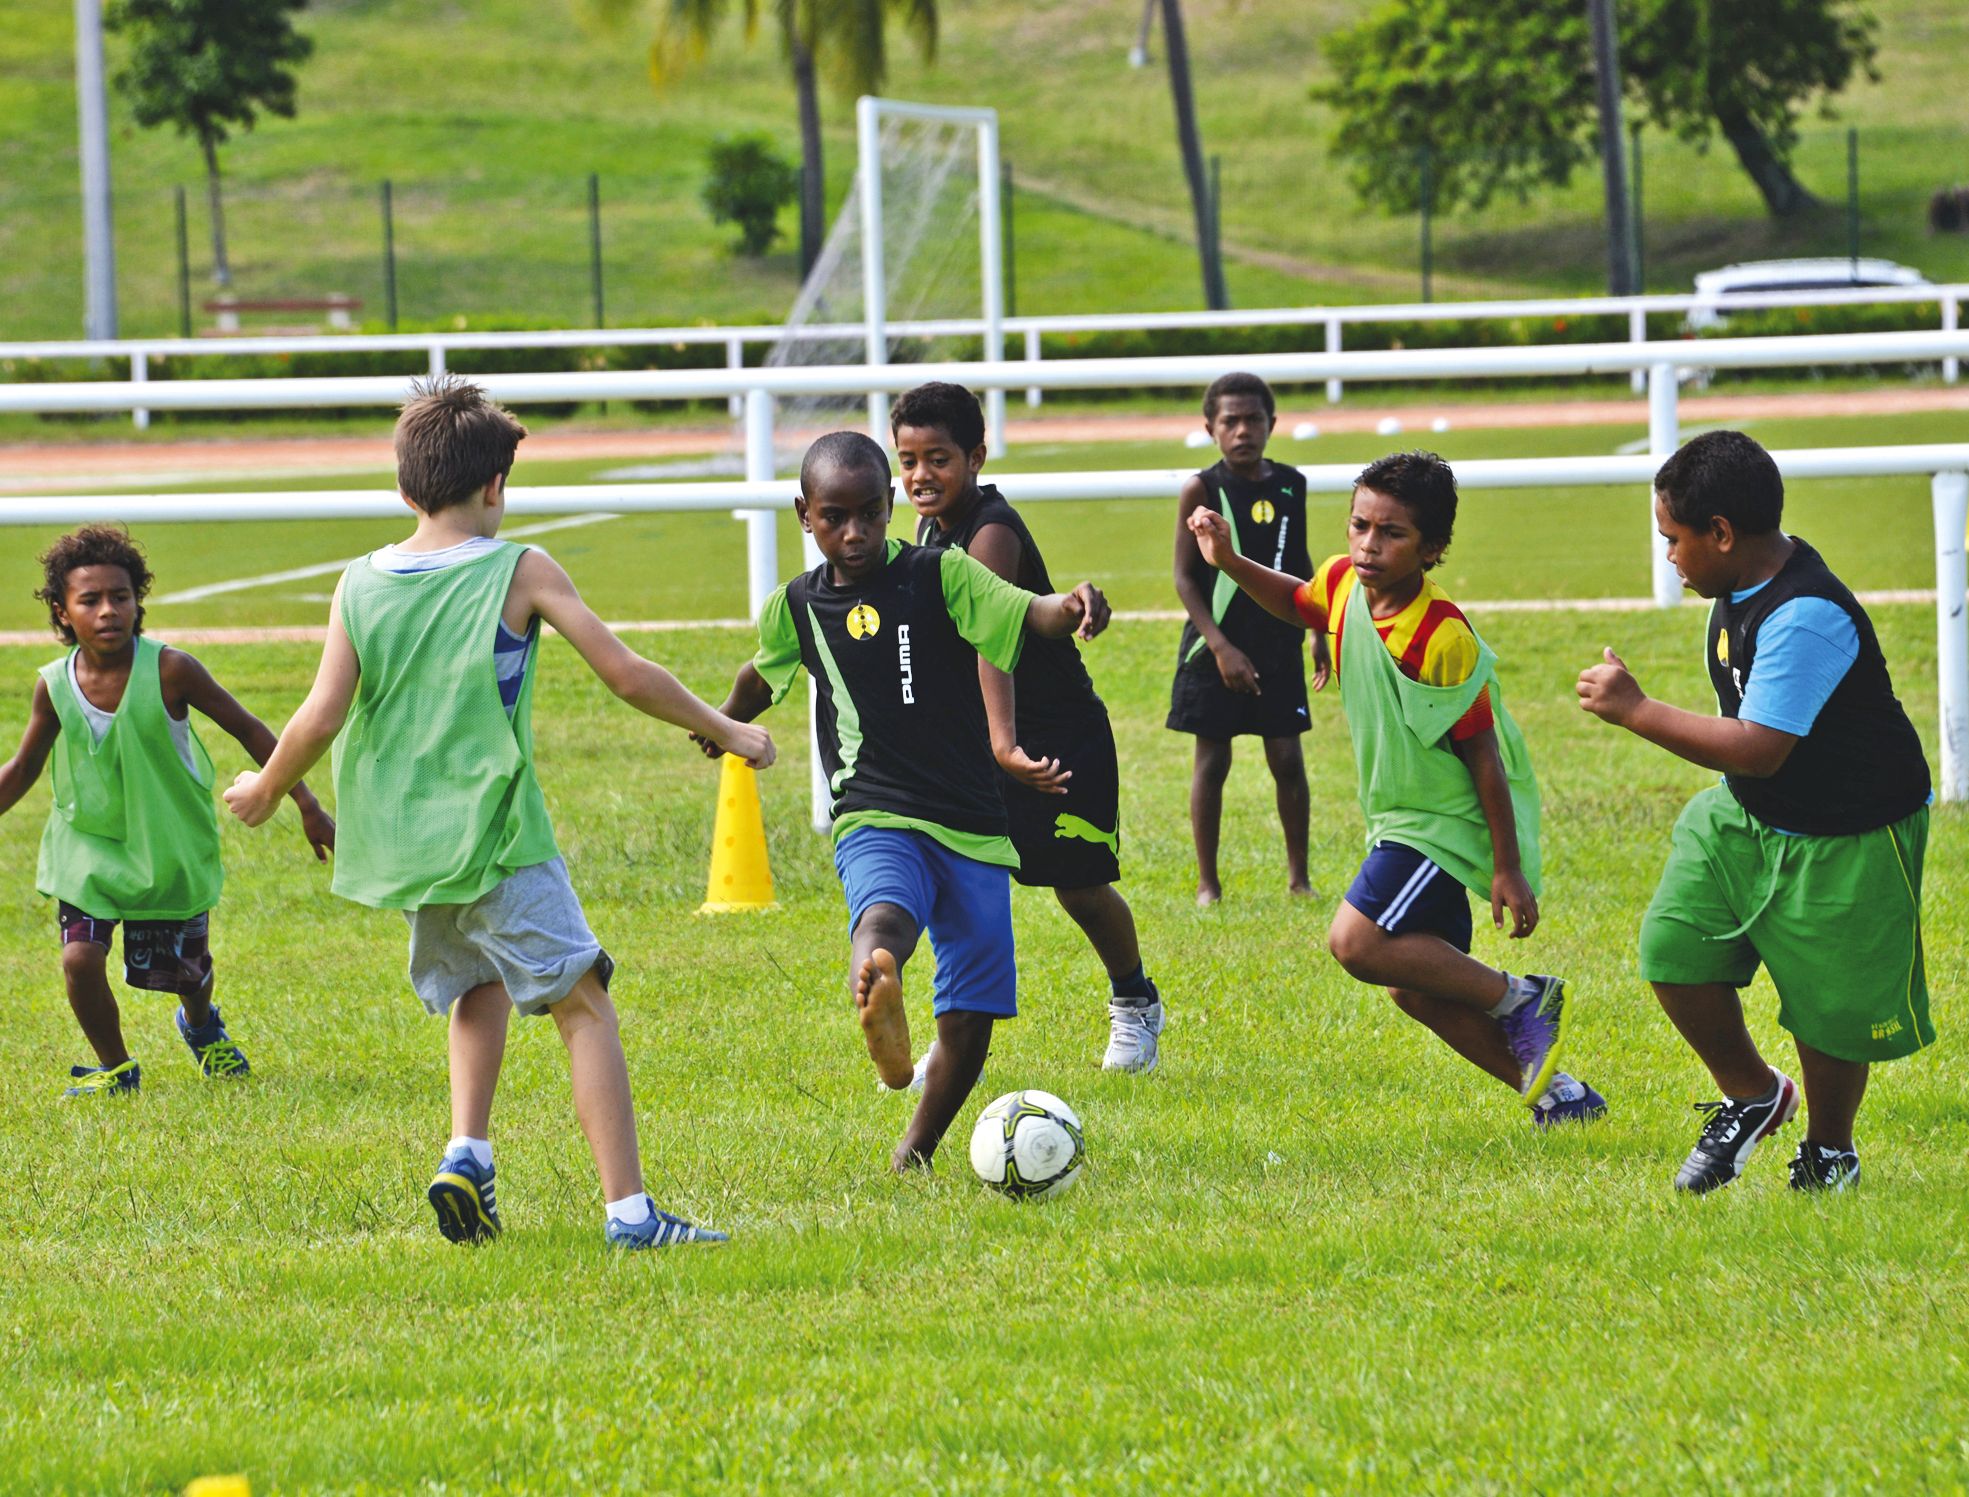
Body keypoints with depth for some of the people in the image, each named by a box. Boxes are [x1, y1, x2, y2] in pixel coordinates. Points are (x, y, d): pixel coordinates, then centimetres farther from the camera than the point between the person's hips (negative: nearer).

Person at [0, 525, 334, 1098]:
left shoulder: (169, 671, -19)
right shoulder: (55, 685, -11)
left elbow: (249, 731, -10)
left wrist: (308, 809, -9)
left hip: (170, 849, -1)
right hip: (88, 846, 1)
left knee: (187, 969, 12)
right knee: (80, 959, -16)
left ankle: (200, 1029, 50)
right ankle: (115, 1067, 11)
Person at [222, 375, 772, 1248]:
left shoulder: (360, 586, 3)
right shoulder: (520, 573, -5)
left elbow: (321, 718, -3)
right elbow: (626, 676, -5)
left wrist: (266, 788, 15)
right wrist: (727, 733, 8)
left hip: (401, 847, 5)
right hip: (495, 841, -5)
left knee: (480, 986, 28)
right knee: (584, 1006, -1)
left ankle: (467, 1153, 9)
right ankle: (628, 1211, -11)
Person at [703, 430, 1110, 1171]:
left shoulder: (940, 576, -1)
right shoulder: (797, 608, 8)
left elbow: (1029, 614, -18)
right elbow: (762, 675, 31)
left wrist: (1072, 604, -42)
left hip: (972, 829, 1)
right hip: (874, 822, -1)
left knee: (971, 1016, 0)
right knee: (883, 916, -36)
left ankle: (915, 1153, 23)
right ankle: (875, 1000, -71)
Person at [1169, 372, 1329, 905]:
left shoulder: (1290, 485, 4)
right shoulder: (1202, 491, -8)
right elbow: (1184, 576, -8)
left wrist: (1319, 633, 16)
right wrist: (1221, 647, -15)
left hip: (1278, 646, 3)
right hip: (1216, 649, -3)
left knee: (1287, 759, 3)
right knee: (1212, 760, 2)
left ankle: (1298, 876, 14)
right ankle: (1208, 883, 10)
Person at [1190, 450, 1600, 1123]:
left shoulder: (1442, 640, -26)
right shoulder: (1343, 583, -4)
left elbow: (1482, 754, -20)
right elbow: (1296, 601, 23)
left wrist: (1508, 871, -18)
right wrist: (1230, 562, 7)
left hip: (1448, 822, -9)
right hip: (1400, 818, 9)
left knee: (1357, 942, -23)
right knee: (1415, 988, 9)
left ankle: (1520, 999, -6)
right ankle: (1556, 1091, 20)